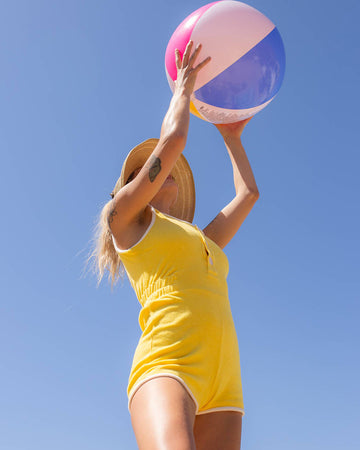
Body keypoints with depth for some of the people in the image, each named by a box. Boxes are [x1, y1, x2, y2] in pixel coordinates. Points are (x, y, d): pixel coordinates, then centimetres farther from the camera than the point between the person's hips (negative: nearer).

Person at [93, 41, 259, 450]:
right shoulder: (124, 216, 15)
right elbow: (172, 141, 8)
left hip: (221, 383, 6)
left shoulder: (203, 242, 31)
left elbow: (248, 193, 38)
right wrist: (184, 84, 24)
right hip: (166, 367, -6)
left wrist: (232, 138, 49)